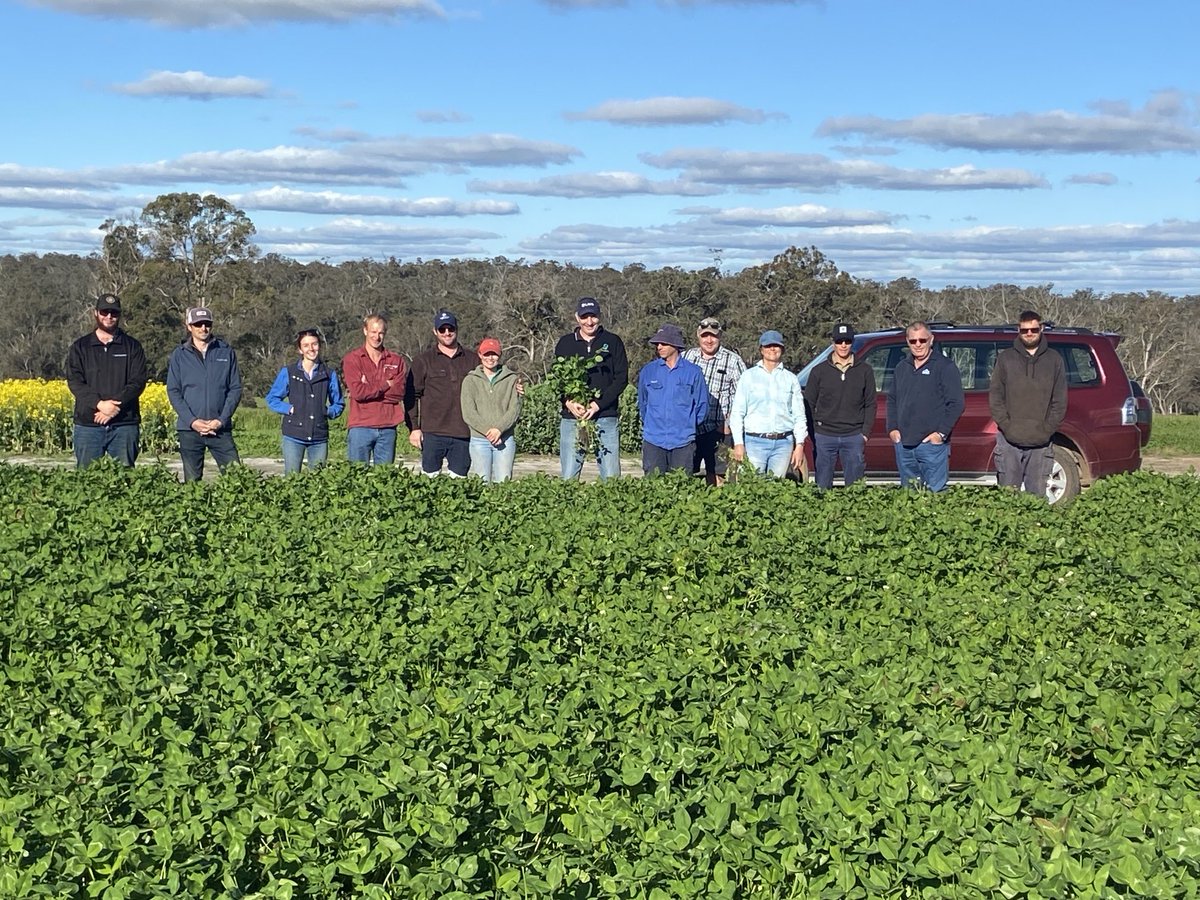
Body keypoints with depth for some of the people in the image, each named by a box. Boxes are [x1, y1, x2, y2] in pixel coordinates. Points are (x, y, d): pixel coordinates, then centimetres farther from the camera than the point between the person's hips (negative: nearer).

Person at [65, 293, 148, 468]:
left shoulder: (132, 347, 9)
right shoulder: (79, 348, 10)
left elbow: (138, 381, -1)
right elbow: (74, 382, -1)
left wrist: (116, 405, -15)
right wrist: (99, 404, -16)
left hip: (124, 423, 0)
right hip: (88, 424, 0)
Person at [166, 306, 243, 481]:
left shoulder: (226, 352, 6)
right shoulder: (179, 355, 5)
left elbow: (236, 388, 4)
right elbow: (173, 392, 3)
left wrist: (221, 420, -7)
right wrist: (192, 421, -10)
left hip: (221, 428, 0)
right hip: (189, 428, 0)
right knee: (192, 481, 5)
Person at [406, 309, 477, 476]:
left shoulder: (472, 360, 12)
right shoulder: (423, 361, 6)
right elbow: (412, 396, 3)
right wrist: (414, 428, -4)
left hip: (463, 433, 2)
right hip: (432, 433, -2)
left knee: (459, 479, 4)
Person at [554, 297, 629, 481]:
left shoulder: (613, 342, 6)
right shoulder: (565, 343, 11)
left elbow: (621, 378, 1)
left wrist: (598, 404, -11)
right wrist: (568, 402, -10)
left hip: (605, 418, -1)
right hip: (572, 419, 1)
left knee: (611, 477, -3)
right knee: (569, 479, 0)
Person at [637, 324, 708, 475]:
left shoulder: (693, 372, 1)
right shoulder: (648, 371, 6)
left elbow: (702, 406, 7)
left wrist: (686, 426, 8)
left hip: (683, 442, -1)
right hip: (653, 441, 1)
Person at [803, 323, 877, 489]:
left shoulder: (864, 371, 7)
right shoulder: (819, 371, 6)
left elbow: (870, 405, 9)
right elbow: (809, 405, 8)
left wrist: (865, 433, -1)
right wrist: (813, 435, -1)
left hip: (854, 437, 0)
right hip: (824, 437, 0)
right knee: (822, 486, 2)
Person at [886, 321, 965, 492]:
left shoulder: (945, 366, -2)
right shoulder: (902, 368, 17)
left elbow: (956, 403, -6)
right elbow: (892, 400, 23)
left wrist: (941, 432, -13)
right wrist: (892, 428, 8)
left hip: (932, 443, -6)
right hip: (903, 444, 6)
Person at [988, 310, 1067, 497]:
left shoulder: (1053, 359, 9)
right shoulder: (1006, 358, 8)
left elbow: (1060, 399, 7)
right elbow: (995, 396, 5)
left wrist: (1048, 428, -5)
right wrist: (1006, 425, -8)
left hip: (1041, 442, 0)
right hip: (1009, 440, 0)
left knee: (1038, 495, 2)